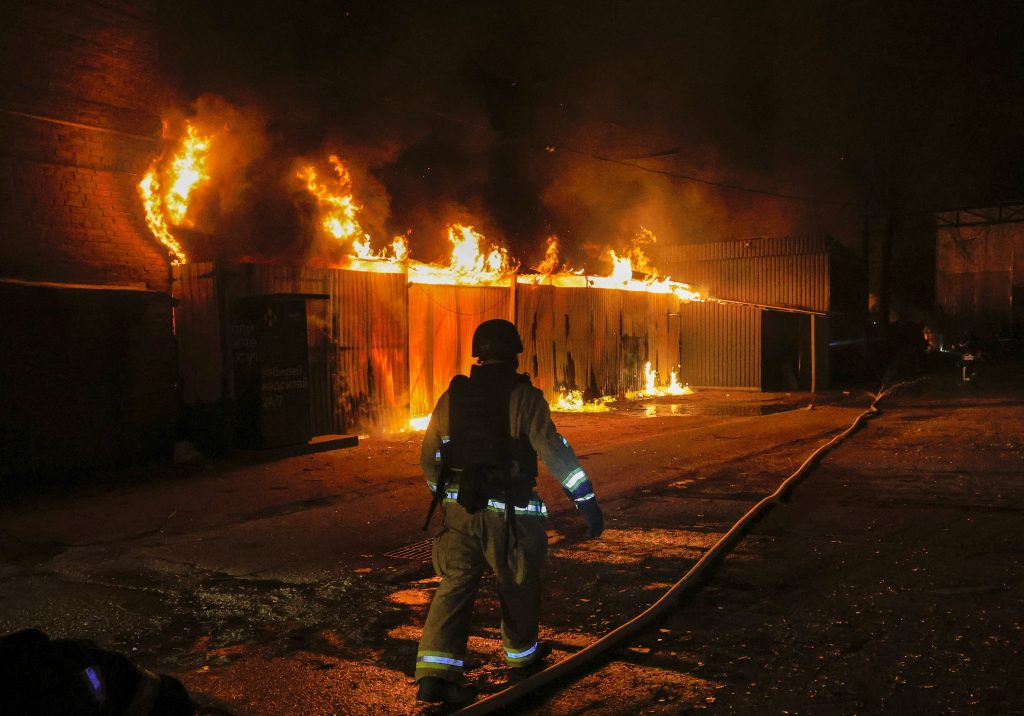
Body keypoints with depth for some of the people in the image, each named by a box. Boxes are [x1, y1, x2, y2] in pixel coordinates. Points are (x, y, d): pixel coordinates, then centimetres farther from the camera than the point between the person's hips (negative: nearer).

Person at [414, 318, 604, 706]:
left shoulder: (452, 396, 6)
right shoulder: (523, 396, -10)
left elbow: (429, 457, 13)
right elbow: (555, 451, -16)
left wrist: (443, 494, 29)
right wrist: (586, 501, -13)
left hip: (459, 509, 4)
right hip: (508, 513, -4)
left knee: (455, 586, 8)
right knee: (518, 587, 16)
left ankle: (435, 674, 0)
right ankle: (522, 658, 35)